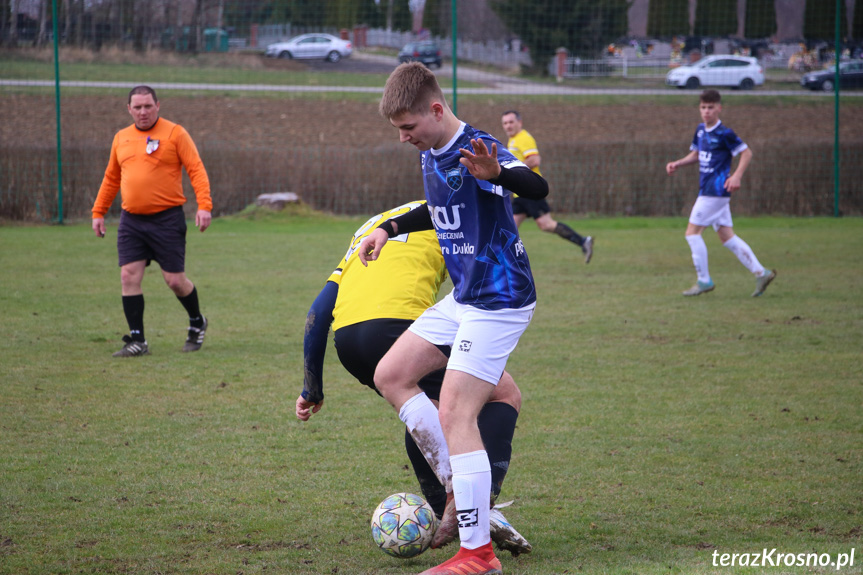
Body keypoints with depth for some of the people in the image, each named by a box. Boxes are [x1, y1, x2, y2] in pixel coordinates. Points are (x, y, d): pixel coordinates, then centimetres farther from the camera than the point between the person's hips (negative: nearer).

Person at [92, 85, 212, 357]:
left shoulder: (174, 133, -3)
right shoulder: (121, 138, 12)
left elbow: (196, 169, -7)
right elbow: (111, 179, 21)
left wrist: (204, 205, -18)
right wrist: (98, 212, 17)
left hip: (167, 219, -4)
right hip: (131, 220, 4)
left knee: (175, 280, 0)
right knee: (129, 276, -5)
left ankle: (197, 324, 26)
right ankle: (137, 341, 0)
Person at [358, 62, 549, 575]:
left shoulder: (475, 151, -22)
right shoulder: (430, 156, 8)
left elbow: (537, 187, -42)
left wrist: (498, 173, -62)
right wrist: (391, 229, 27)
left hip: (499, 301, -10)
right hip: (464, 298, 10)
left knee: (454, 414, -14)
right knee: (390, 376, 12)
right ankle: (459, 489, 14)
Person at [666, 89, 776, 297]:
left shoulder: (724, 133, -12)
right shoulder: (700, 130, 13)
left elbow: (746, 153, -9)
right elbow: (695, 155, 25)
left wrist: (737, 176, -20)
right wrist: (677, 164, 9)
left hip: (716, 190, -9)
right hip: (707, 189, 9)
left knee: (692, 231, -7)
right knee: (727, 236, 8)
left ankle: (704, 280, 1)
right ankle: (761, 273, 8)